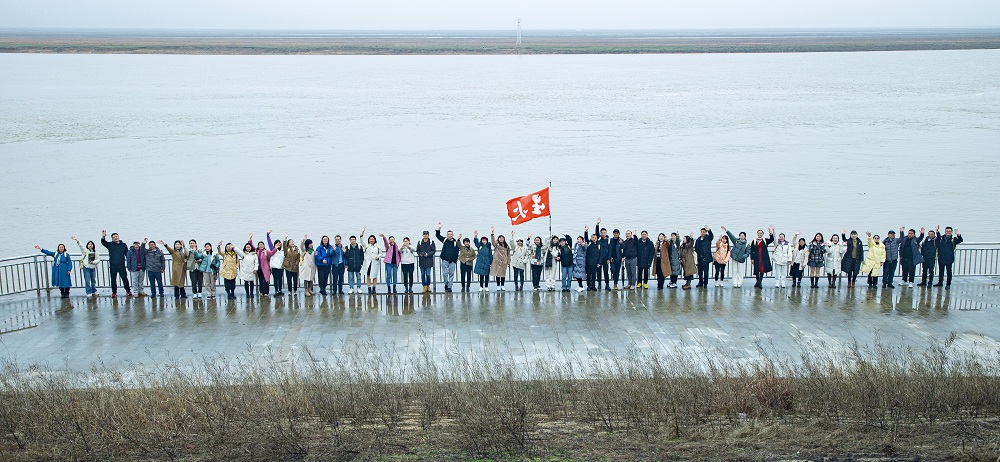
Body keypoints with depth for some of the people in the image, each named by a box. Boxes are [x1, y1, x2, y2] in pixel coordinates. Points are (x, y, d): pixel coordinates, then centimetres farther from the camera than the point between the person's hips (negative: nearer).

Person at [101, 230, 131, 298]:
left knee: (125, 278, 1)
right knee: (113, 279, 4)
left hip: (121, 265, 0)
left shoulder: (123, 245, 8)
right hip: (113, 265, 0)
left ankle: (128, 291, 14)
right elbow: (103, 242, -10)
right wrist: (103, 237, -32)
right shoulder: (110, 245, 6)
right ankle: (114, 292, 12)